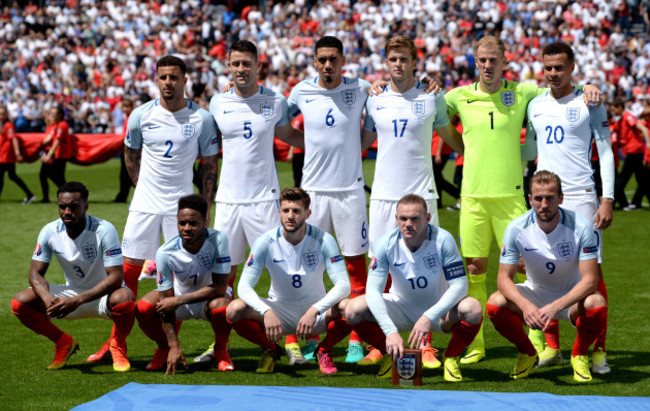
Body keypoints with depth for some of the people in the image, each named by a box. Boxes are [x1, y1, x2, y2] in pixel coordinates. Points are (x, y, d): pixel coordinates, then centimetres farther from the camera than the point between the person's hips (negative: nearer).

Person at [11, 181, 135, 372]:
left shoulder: (104, 230, -23)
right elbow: (36, 273, -7)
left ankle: (118, 345, -5)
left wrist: (77, 301, -38)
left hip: (104, 294, -4)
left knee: (124, 298, -40)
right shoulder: (50, 232, -11)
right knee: (20, 302, -17)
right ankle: (64, 343, 8)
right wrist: (47, 297, -31)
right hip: (72, 291, 4)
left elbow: (116, 277, -27)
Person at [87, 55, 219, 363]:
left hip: (182, 205, -1)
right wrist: (145, 186, 11)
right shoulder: (141, 115, 0)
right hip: (145, 203, 1)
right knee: (130, 268, 0)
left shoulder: (201, 118, -4)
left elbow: (210, 165, 3)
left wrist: (205, 207, -1)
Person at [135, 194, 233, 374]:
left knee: (221, 306, -37)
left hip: (210, 297, -1)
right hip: (179, 294, 2)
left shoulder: (218, 239, -28)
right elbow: (165, 301, -21)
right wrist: (174, 346, -28)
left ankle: (220, 351, -4)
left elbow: (220, 286, -28)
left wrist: (178, 301, -33)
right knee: (143, 308, -26)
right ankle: (164, 349, 6)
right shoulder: (165, 253, -24)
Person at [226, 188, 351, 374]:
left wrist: (314, 310, -37)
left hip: (315, 311, -1)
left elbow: (343, 285, -21)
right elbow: (244, 286, -18)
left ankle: (324, 351, -1)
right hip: (279, 311, 1)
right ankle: (271, 350, 3)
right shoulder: (266, 242, -14)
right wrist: (266, 312, -38)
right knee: (235, 310, -27)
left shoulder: (323, 240, -15)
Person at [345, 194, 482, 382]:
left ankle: (451, 357, -2)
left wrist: (429, 317, -36)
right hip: (401, 308, 1)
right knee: (354, 310, -24)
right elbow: (373, 289, -21)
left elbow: (459, 285, -22)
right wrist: (390, 331, -36)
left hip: (438, 310, -1)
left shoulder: (442, 240, -22)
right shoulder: (386, 244, -18)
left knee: (473, 309, -34)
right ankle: (390, 354, 3)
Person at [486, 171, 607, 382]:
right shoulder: (516, 228, -17)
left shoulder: (581, 227, -22)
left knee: (597, 304, -35)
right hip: (535, 292, 2)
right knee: (495, 304, -27)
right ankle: (526, 353, 4)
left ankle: (579, 355, -2)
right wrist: (525, 305, -36)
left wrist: (555, 307, -39)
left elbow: (590, 279, -25)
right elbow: (504, 277, -15)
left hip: (572, 295, -2)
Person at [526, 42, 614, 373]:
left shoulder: (589, 104, 0)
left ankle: (598, 349, 0)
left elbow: (606, 153, -1)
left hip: (581, 196, -4)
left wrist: (607, 200, -9)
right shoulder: (535, 106, 12)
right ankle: (551, 347, 10)